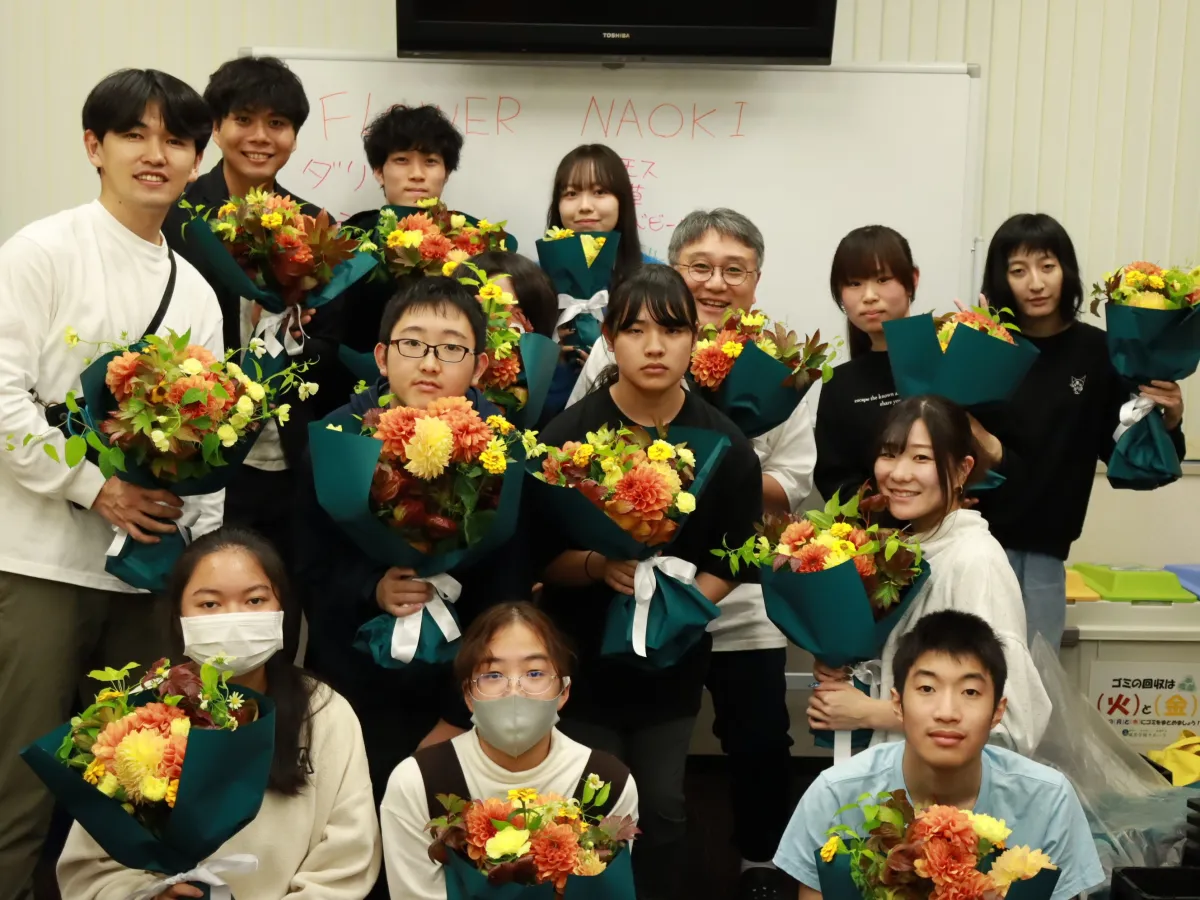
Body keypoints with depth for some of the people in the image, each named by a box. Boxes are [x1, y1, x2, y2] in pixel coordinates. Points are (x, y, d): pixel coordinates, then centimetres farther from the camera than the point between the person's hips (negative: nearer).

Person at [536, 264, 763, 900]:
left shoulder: (724, 443, -5)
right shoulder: (567, 437, -11)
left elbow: (740, 554, 0)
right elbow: (539, 559, -9)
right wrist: (598, 566, -27)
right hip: (585, 652, -1)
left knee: (663, 806, 12)